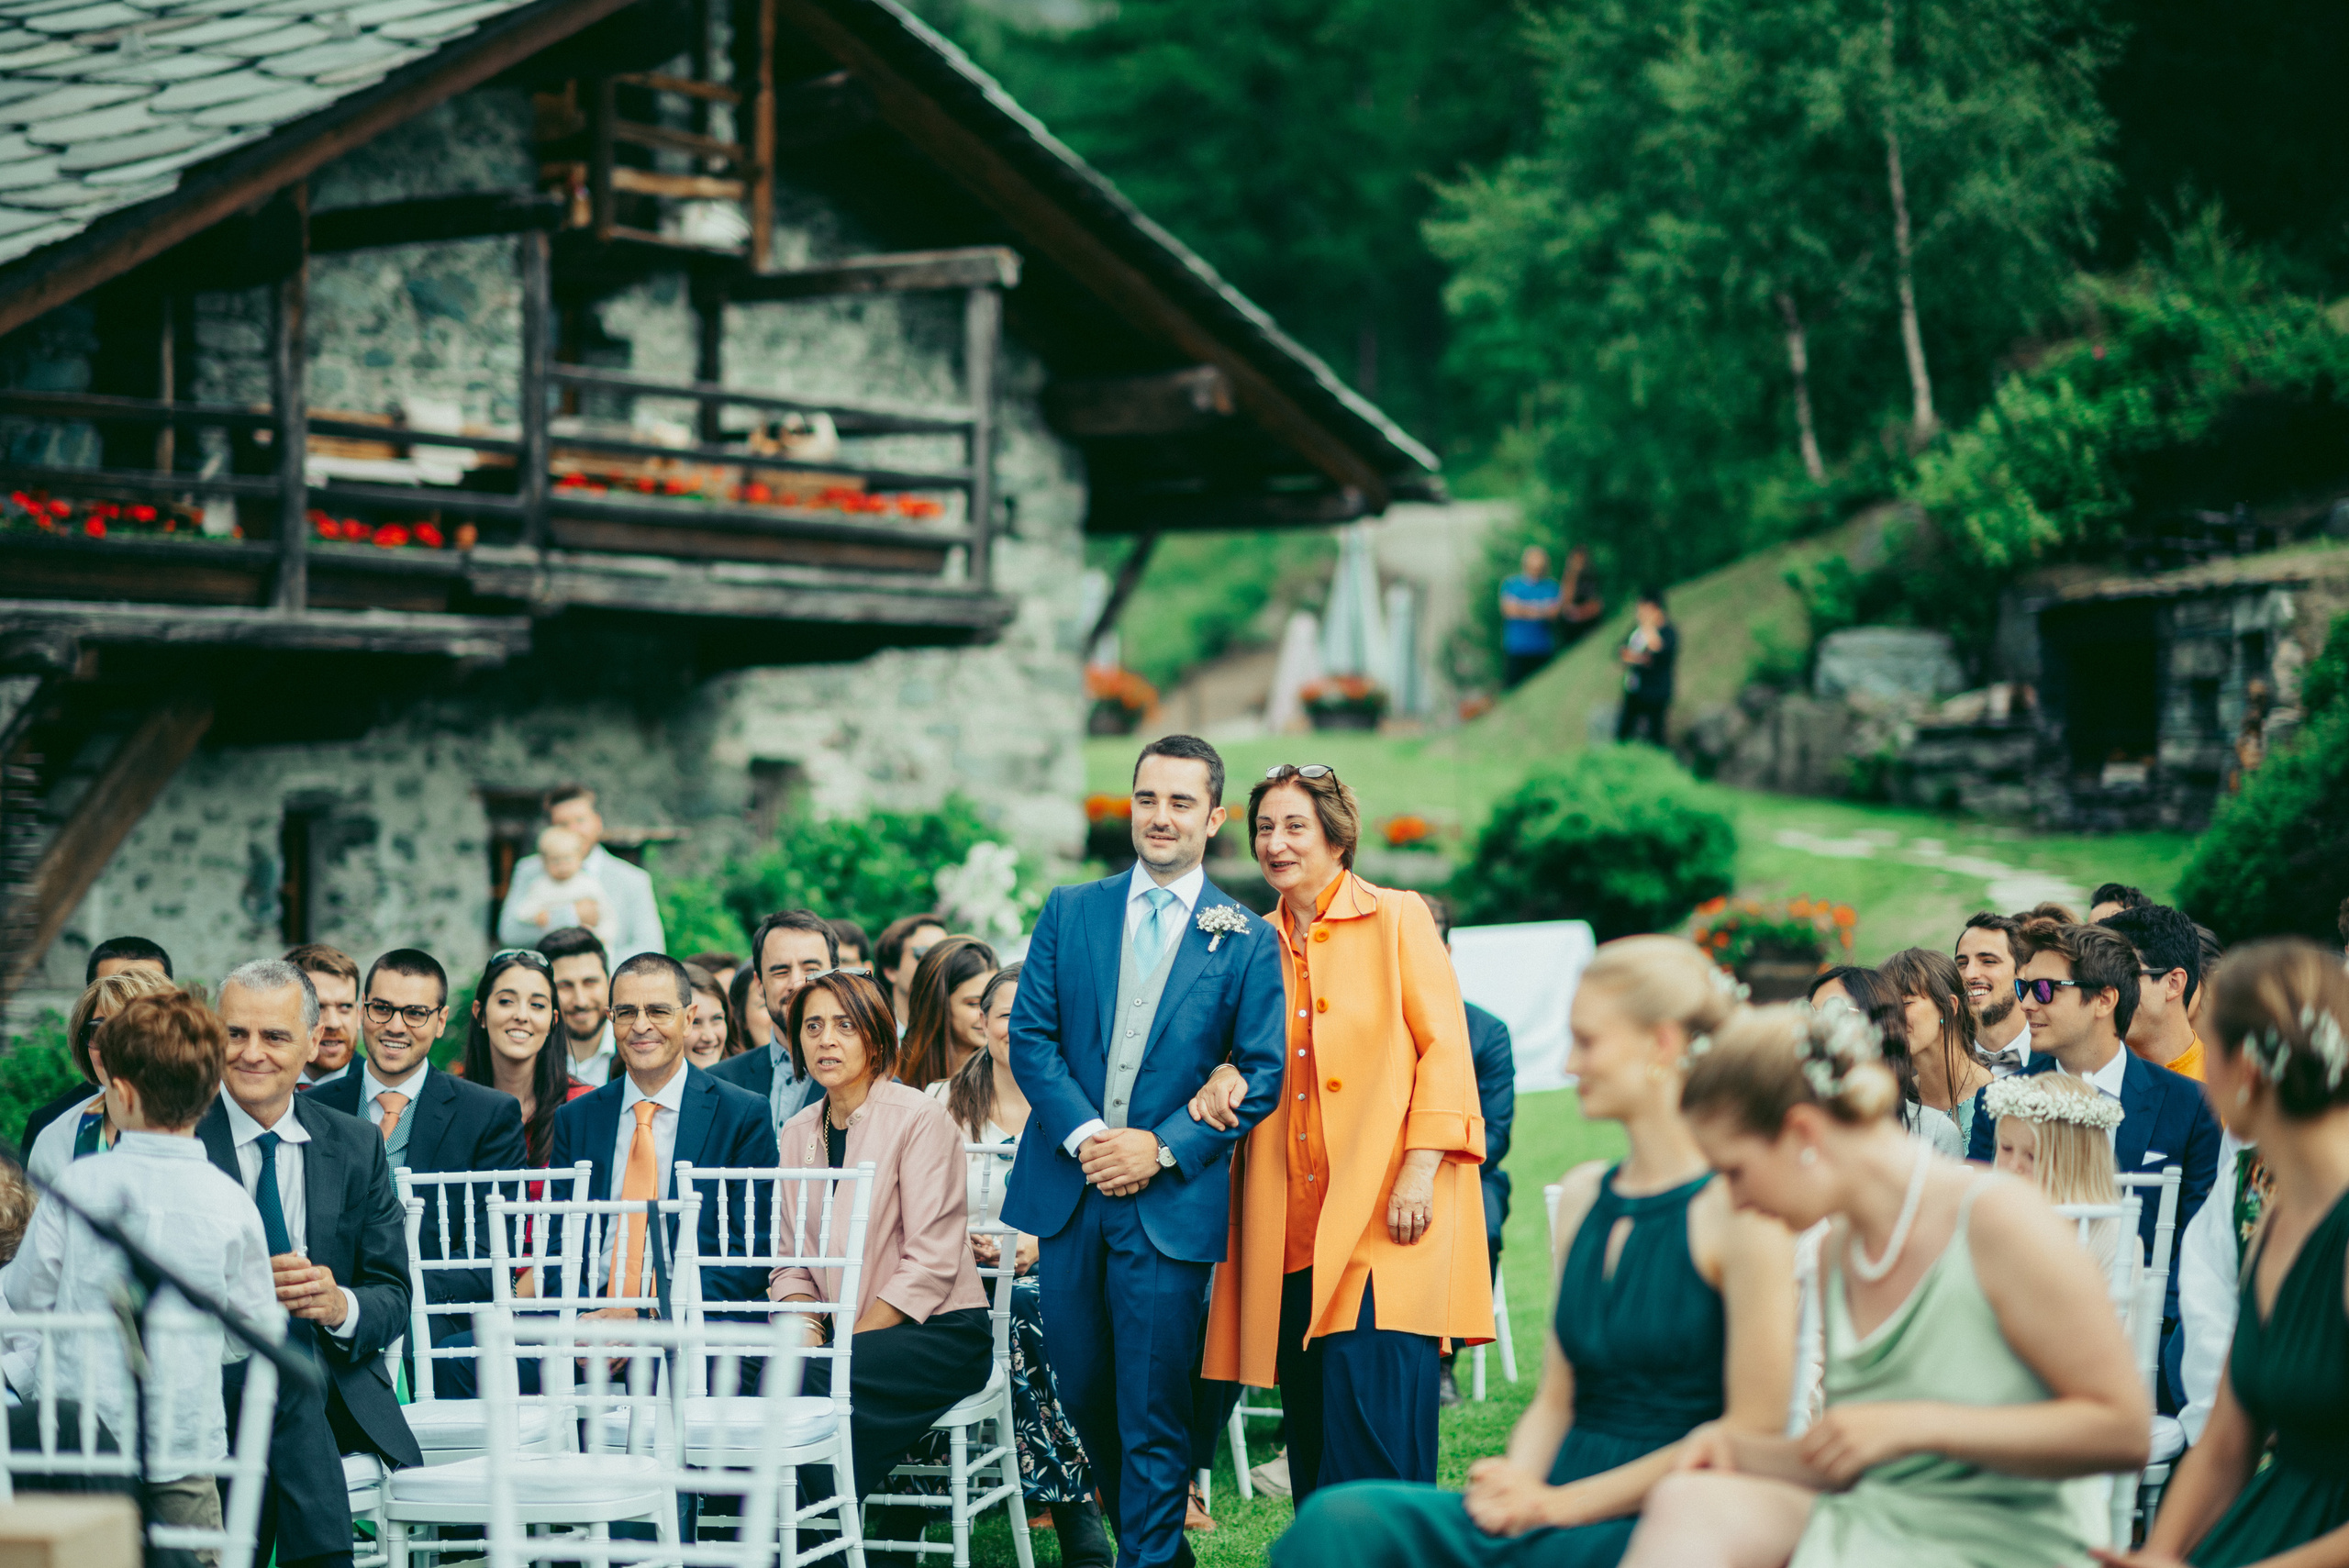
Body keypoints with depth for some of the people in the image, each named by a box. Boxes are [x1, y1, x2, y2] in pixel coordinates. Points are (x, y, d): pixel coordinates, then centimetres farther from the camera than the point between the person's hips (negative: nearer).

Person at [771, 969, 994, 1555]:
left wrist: (847, 1347, -18)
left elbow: (929, 1265, -13)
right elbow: (791, 1263, 11)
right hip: (848, 1335, 6)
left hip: (940, 1334, -6)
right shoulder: (798, 1133, 12)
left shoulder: (919, 1119, -8)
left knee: (811, 1387, -32)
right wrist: (806, 1336, -9)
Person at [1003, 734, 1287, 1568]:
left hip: (1171, 1201, -3)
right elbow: (1031, 1036, 4)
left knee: (1154, 1412, -3)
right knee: (1082, 1391, 11)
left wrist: (1162, 1148, -12)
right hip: (1070, 1188, 3)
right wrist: (1083, 1133, -10)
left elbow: (1263, 1073, -2)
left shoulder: (1247, 942, 2)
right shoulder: (1069, 912, 9)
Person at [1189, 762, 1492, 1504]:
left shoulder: (1398, 920, 1)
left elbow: (1444, 1049, -3)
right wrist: (1226, 1075, -2)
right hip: (1293, 1224, 5)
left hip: (1384, 1216, -5)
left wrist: (1420, 1169, -14)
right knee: (1311, 1421, 5)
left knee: (1373, 1409, -13)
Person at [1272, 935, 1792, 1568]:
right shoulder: (1582, 1194, 16)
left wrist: (1563, 1503, -11)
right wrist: (1519, 1484, -5)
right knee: (1340, 1516, -22)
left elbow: (1753, 1431, -11)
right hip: (1557, 1507, 7)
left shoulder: (1736, 1204, -7)